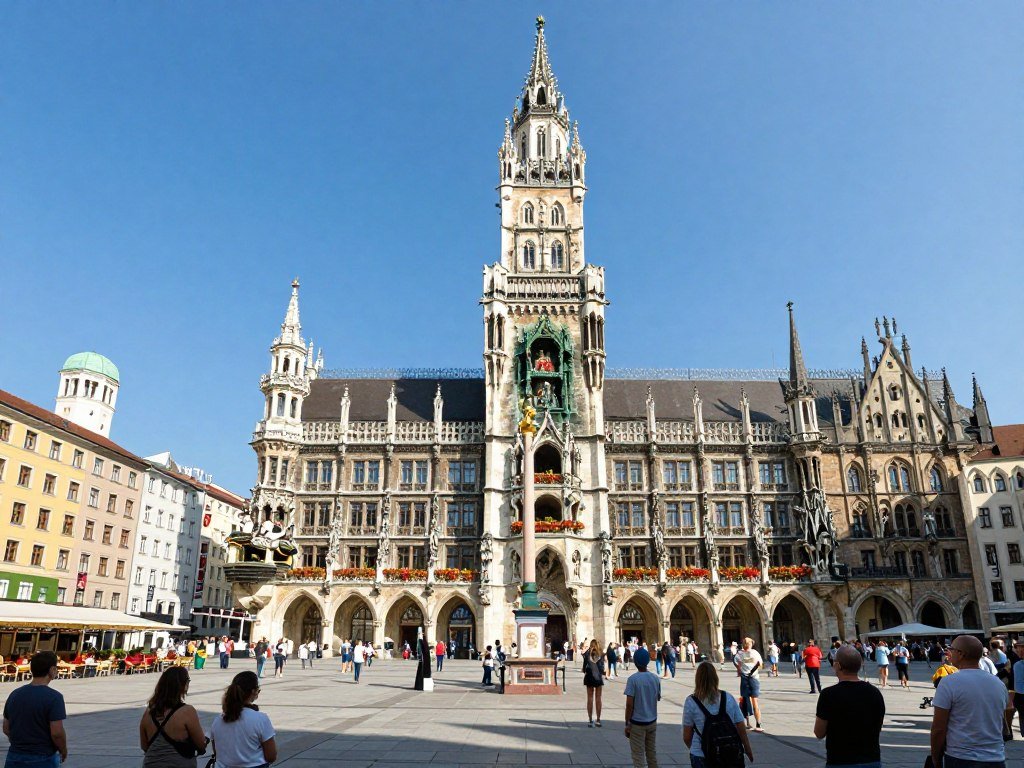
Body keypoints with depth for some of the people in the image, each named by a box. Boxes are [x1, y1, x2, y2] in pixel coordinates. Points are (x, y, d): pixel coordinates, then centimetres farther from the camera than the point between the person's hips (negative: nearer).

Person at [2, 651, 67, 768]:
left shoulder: (14, 694, 3)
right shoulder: (54, 697, -17)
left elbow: (6, 729, 11)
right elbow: (57, 733, -18)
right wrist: (64, 752, -1)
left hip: (14, 759, 6)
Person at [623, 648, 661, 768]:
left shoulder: (633, 679, -17)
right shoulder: (655, 678, -2)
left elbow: (629, 704, -17)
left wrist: (627, 724, -9)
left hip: (637, 723, -5)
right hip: (652, 721, 5)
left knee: (638, 755, 4)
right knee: (652, 753, 18)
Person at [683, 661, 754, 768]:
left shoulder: (691, 702, -10)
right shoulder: (728, 698, -3)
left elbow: (686, 737, -6)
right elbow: (741, 728, 1)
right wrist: (748, 749, 17)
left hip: (701, 756, -2)